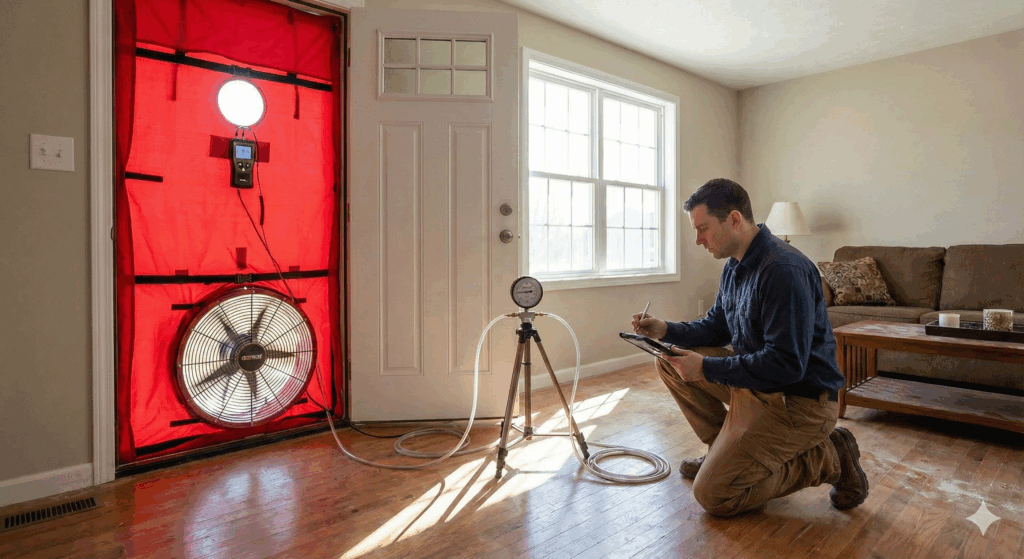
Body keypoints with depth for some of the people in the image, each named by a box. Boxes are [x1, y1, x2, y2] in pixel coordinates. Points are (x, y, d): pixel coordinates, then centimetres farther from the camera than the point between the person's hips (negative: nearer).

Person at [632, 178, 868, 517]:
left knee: (713, 495, -10)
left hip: (799, 398, -9)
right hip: (754, 380, 9)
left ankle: (826, 457, 3)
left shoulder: (784, 270, -26)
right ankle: (725, 450, 15)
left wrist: (706, 368, -26)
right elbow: (716, 327, 15)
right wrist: (666, 330, -1)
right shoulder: (735, 266, 6)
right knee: (671, 362, 6)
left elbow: (786, 364, -29)